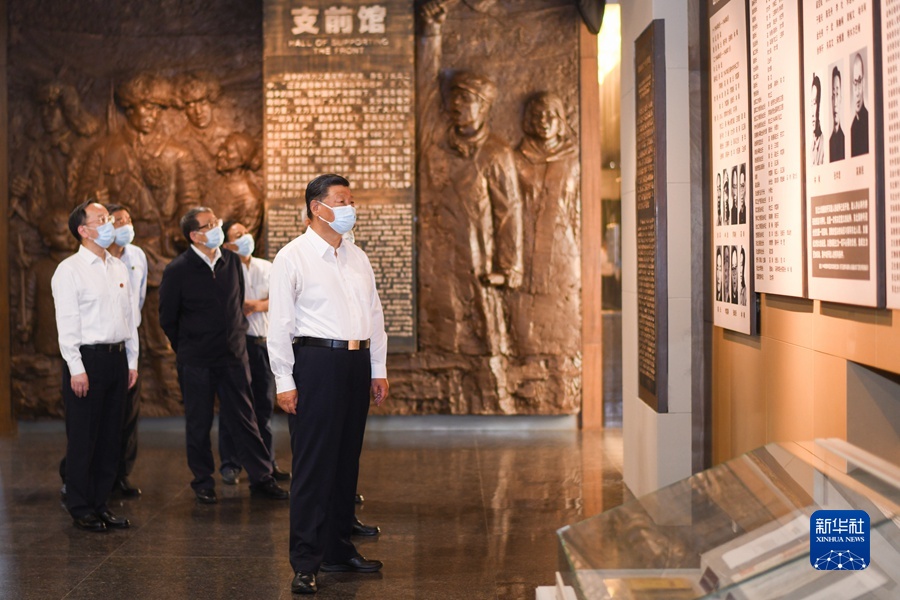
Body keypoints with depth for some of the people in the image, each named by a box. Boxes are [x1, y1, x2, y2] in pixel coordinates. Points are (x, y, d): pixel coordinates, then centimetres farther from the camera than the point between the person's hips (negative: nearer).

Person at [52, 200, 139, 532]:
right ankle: (80, 508, 11)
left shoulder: (119, 267, 13)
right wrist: (76, 369, -16)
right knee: (82, 438, 1)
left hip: (117, 357, 7)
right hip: (87, 358, -7)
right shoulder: (70, 269, -7)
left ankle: (101, 503, 21)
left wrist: (132, 361, 12)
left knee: (110, 436, 11)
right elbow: (66, 323, -12)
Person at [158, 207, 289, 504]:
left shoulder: (232, 261, 4)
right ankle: (203, 482, 19)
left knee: (244, 418, 6)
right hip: (196, 362, -3)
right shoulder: (177, 270, -9)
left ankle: (261, 478, 11)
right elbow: (167, 318, 0)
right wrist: (187, 350, 5)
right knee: (199, 424, 6)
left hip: (233, 355, 3)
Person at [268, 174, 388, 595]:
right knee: (313, 465, -5)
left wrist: (378, 369, 13)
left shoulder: (357, 258, 14)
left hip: (356, 361, 7)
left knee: (347, 460, 13)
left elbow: (374, 313, 18)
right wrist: (284, 382, -12)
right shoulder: (293, 257, -5)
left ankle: (339, 549, 25)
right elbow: (279, 323, -8)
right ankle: (305, 563, 1)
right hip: (316, 360, -6)